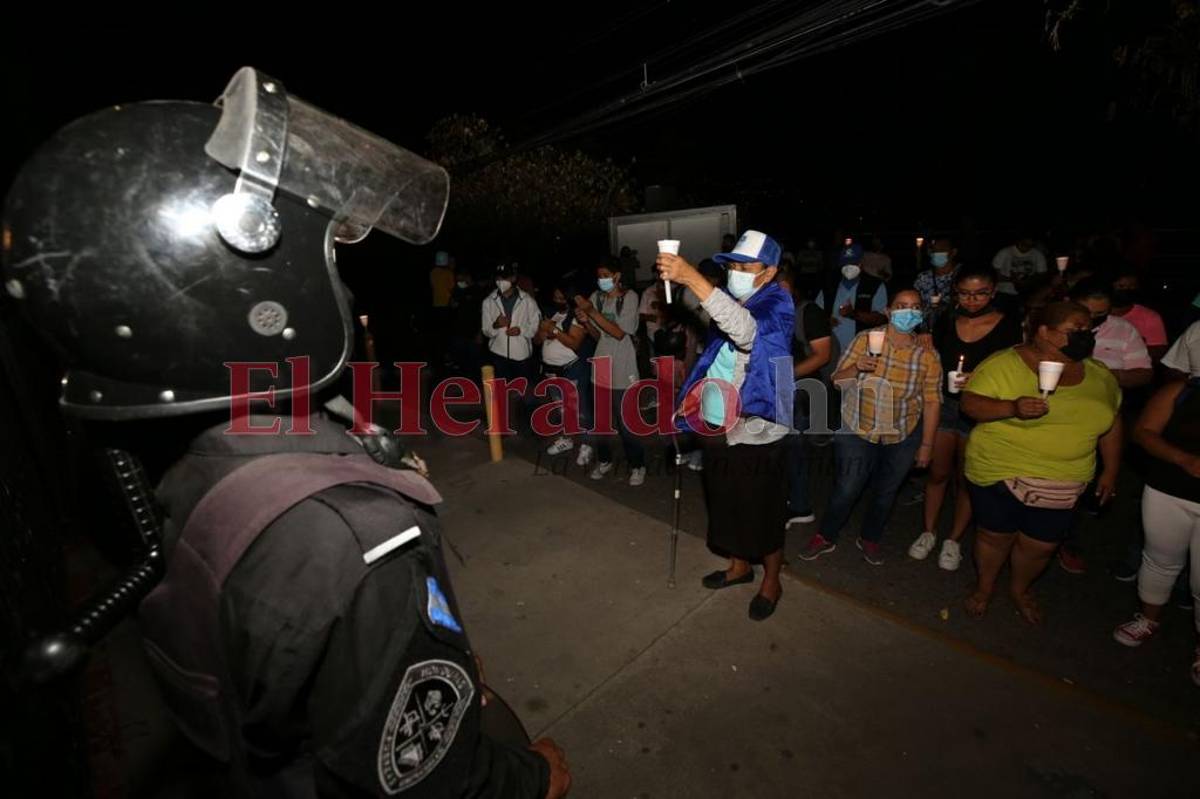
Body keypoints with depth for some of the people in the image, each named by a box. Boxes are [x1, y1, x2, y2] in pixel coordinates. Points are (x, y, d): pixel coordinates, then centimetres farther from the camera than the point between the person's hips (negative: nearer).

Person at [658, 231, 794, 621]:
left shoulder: (778, 304, -14)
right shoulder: (730, 299, 10)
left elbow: (746, 329, -34)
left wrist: (691, 277, -42)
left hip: (757, 432, -6)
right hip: (717, 427, 7)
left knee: (763, 511, 10)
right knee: (725, 504, 21)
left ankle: (771, 582, 34)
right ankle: (740, 565, 45)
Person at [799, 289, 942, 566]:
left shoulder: (928, 355, -5)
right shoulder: (864, 340, -8)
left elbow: (932, 403, -2)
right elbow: (837, 382, -6)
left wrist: (926, 445, -2)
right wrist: (856, 368, -27)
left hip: (904, 436, 2)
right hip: (858, 429, -2)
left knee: (886, 492, 16)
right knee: (846, 490, -2)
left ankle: (870, 538, 40)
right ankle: (825, 536, 22)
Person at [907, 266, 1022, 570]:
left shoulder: (1009, 326, -7)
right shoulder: (946, 323, 2)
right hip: (943, 405, 2)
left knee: (966, 479, 10)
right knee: (938, 473, 11)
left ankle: (954, 540, 27)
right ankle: (928, 533, 27)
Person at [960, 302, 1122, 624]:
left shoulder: (1100, 375, 5)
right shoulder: (1004, 364, -11)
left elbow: (1112, 423, 14)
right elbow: (970, 403, -15)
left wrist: (1110, 470, 13)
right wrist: (1012, 407, -31)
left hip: (1061, 485, 4)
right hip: (1000, 474, -4)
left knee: (1041, 545, 14)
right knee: (995, 536, 10)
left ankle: (1020, 589, 42)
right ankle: (984, 587, 36)